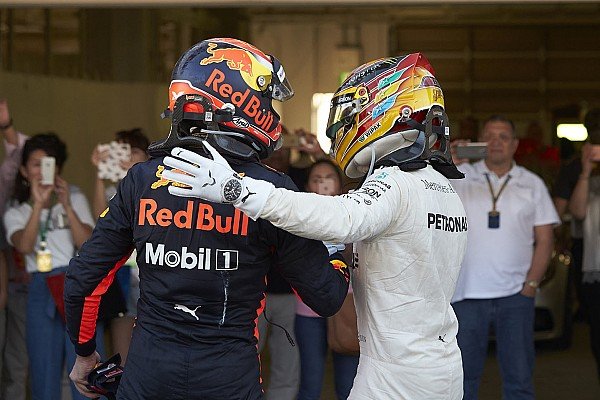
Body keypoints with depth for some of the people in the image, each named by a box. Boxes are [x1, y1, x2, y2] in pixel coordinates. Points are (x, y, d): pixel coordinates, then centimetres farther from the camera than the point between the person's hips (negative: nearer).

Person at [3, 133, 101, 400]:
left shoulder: (75, 199, 13)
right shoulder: (15, 212, 13)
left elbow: (87, 243, -2)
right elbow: (24, 246, -9)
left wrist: (66, 205, -11)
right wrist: (39, 204, -15)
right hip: (42, 291, 1)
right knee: (44, 371, 3)